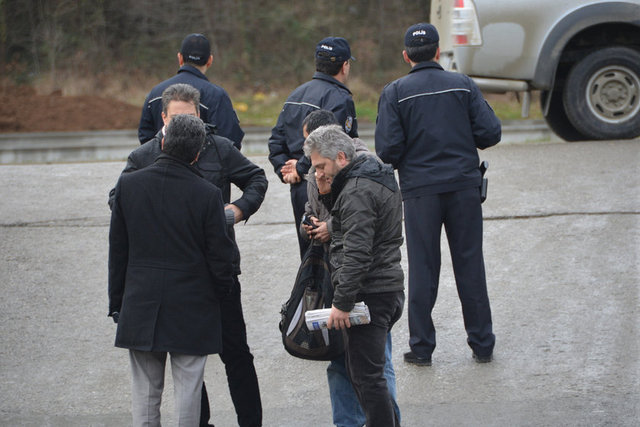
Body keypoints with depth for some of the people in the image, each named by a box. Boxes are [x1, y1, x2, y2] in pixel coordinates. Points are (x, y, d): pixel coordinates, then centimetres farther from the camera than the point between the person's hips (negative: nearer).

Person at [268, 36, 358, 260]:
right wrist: (301, 169, -12)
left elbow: (276, 140, 14)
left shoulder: (296, 95, 16)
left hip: (298, 190, 8)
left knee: (308, 254, 15)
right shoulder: (339, 98, -11)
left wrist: (284, 170, 6)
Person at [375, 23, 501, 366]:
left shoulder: (395, 92, -3)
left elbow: (387, 148, -10)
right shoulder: (463, 85, 1)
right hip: (464, 186, 1)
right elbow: (489, 133, -4)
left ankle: (421, 347, 8)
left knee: (422, 270, 6)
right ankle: (482, 344, 12)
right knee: (470, 266, 8)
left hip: (420, 190, -1)